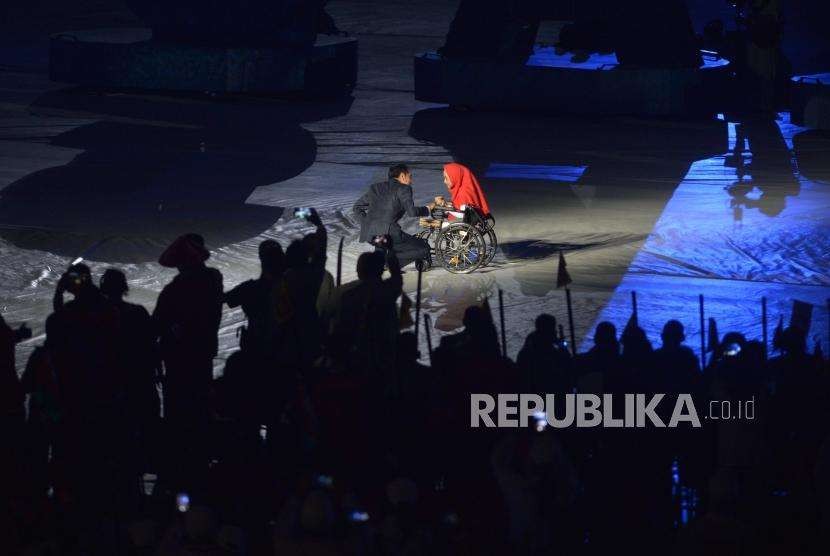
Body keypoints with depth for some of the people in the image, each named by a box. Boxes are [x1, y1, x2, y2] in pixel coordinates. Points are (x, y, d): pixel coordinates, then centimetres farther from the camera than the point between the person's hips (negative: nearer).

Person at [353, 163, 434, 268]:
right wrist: (427, 208, 10)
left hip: (368, 234, 7)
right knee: (424, 249, 1)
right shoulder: (404, 189, 5)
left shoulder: (375, 187, 23)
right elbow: (411, 212, -7)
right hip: (389, 233, -7)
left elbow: (357, 207, 24)